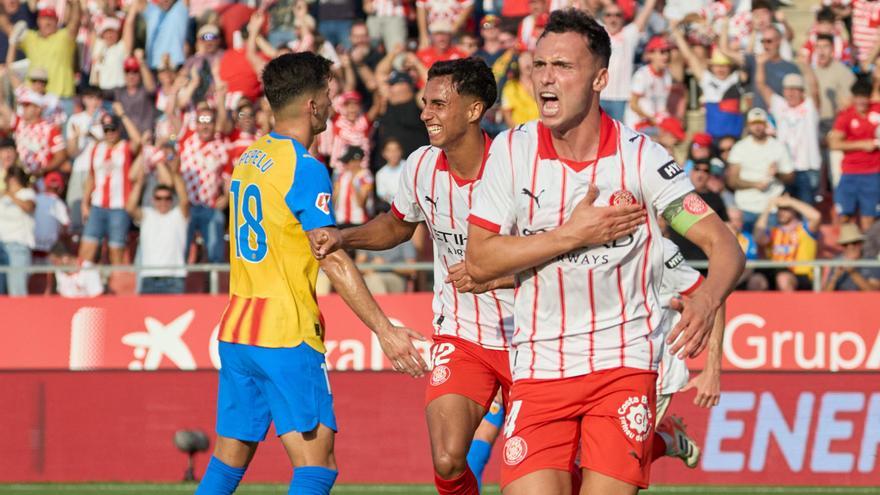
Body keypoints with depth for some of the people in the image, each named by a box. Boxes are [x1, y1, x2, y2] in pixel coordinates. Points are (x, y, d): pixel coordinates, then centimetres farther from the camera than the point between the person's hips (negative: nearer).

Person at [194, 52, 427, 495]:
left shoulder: (249, 158, 13)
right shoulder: (305, 168, -12)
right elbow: (332, 260, -18)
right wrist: (384, 330, -19)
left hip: (235, 331, 8)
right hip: (287, 337, -8)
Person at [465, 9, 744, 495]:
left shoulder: (639, 155, -6)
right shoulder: (511, 150, -1)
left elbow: (724, 245, -8)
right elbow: (478, 262, -3)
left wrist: (706, 300, -30)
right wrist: (574, 234, -12)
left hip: (625, 363, -1)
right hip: (539, 365, 1)